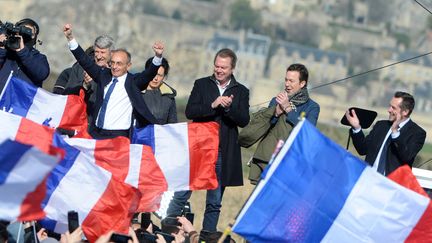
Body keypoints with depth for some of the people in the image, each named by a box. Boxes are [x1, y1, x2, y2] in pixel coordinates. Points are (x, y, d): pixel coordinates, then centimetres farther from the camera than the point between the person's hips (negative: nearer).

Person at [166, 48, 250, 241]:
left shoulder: (241, 91, 8)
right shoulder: (202, 85, 6)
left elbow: (244, 121, -1)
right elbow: (189, 111, -5)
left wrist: (229, 107, -19)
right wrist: (212, 105, -19)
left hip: (223, 153, 1)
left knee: (214, 202, 6)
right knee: (181, 194, -4)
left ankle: (207, 236, 13)